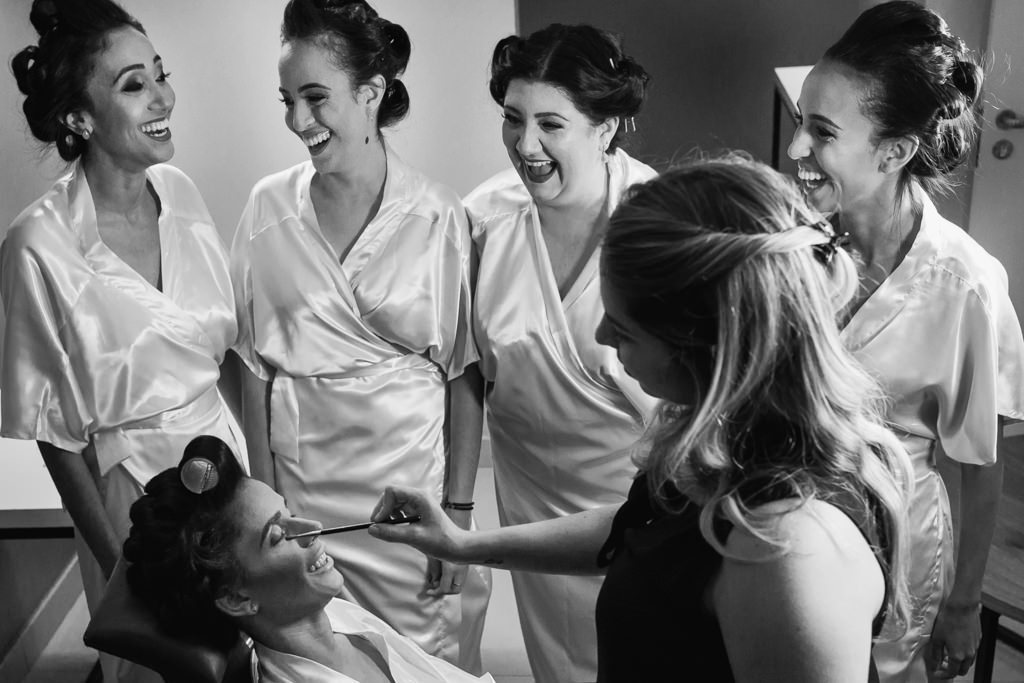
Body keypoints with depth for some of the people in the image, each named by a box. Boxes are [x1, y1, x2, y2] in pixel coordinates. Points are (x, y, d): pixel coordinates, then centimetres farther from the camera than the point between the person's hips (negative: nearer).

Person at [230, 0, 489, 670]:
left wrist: (458, 515, -7)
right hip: (301, 489, 2)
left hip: (411, 484, -2)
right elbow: (257, 368, 2)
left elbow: (465, 377, -6)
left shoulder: (440, 217, -9)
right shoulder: (268, 208, -1)